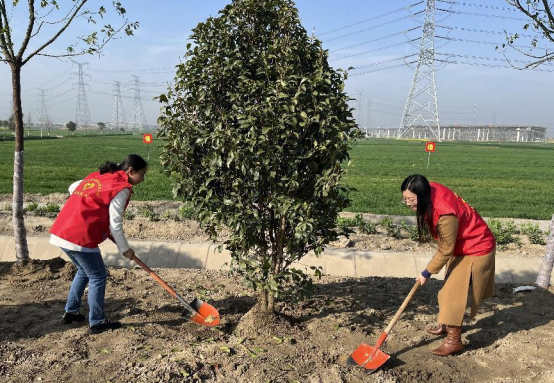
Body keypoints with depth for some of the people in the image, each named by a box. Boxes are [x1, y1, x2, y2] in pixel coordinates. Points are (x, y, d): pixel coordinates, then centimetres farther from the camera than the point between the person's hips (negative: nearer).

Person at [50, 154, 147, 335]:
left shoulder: (98, 176, 16)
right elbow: (115, 225, -11)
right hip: (80, 237, -9)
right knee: (98, 277, 6)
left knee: (84, 271, 26)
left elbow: (73, 188, 27)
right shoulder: (122, 188, -10)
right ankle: (97, 323, 14)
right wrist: (125, 249, 1)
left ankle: (70, 312, 35)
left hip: (62, 231, 9)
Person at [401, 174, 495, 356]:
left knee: (454, 292, -6)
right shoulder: (432, 190, -14)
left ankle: (454, 340, 8)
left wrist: (426, 273, -13)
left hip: (476, 250, -9)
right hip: (460, 245, 9)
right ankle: (447, 324, 37)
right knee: (450, 288, 19)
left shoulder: (445, 214, -38)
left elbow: (445, 251, -25)